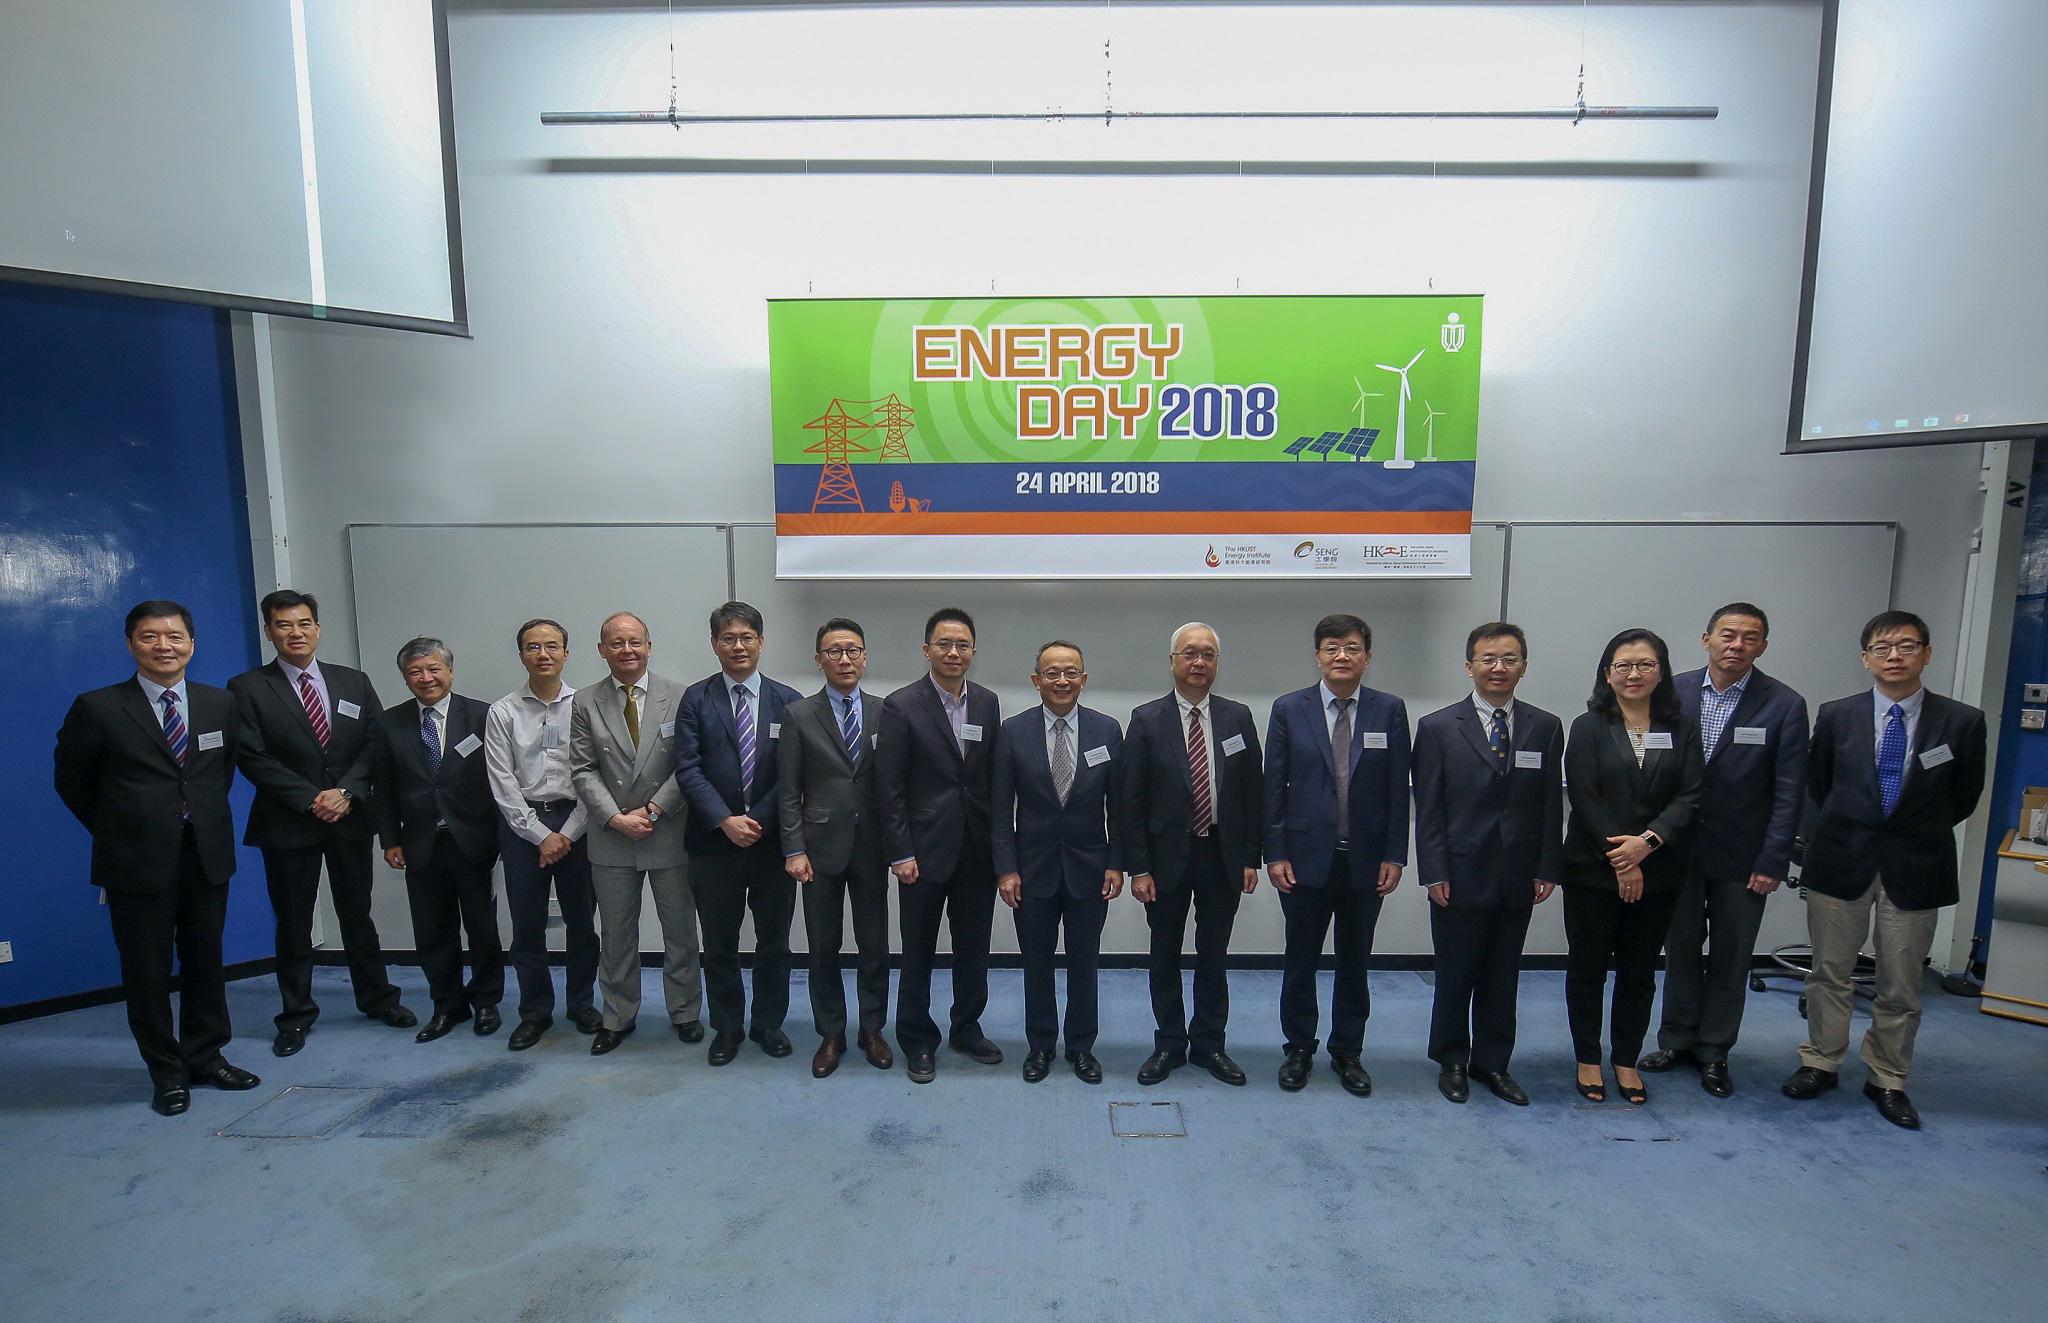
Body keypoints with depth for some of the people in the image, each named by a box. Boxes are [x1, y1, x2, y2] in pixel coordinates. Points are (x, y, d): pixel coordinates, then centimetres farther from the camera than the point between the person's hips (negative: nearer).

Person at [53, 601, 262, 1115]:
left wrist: (206, 817, 11)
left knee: (205, 962, 12)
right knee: (147, 971, 7)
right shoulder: (98, 708, -6)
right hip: (138, 862, -3)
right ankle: (166, 1071, 22)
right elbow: (72, 781, 5)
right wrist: (118, 830, 5)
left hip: (208, 856, 3)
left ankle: (206, 1056, 27)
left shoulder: (220, 703, 4)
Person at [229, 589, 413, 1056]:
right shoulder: (248, 688, -2)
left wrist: (344, 792, -12)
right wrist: (310, 799, -15)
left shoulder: (354, 682, 6)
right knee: (293, 923, 8)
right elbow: (252, 757, -9)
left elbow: (374, 744, 2)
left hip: (351, 816, 2)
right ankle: (296, 1015, 22)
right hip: (287, 822, -2)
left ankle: (377, 999, 25)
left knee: (357, 913, 13)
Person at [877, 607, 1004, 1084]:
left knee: (974, 948, 16)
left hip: (978, 850, 4)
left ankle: (967, 1029, 35)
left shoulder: (987, 703, 4)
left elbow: (994, 777, 7)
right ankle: (918, 1041, 28)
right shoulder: (901, 705, -9)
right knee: (918, 952, 10)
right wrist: (901, 853, -12)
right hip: (925, 850, -4)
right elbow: (890, 788, -9)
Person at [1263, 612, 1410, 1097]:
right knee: (1300, 961, 10)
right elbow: (1274, 787, -2)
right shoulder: (1289, 709, -2)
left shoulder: (1390, 711, 0)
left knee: (1354, 963, 13)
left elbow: (1398, 789, 1)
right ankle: (1299, 1050, 28)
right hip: (1306, 857, -1)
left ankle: (1348, 1053, 30)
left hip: (1365, 861, 1)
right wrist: (1275, 853, -6)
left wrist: (1394, 855, -3)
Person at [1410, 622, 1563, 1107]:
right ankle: (1451, 1061, 27)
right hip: (1460, 875, -2)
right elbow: (1428, 809, -5)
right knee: (1455, 974, 9)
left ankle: (1492, 1062, 30)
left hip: (1518, 879, 3)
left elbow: (1551, 806, 5)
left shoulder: (1545, 728, 4)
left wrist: (1547, 869, 1)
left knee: (1503, 976, 14)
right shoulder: (1438, 727, -4)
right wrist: (1435, 872, -9)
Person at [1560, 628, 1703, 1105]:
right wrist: (1620, 860, -13)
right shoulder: (1589, 727, -2)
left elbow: (1689, 797, -3)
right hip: (1593, 870, -2)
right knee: (1588, 967, 7)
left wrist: (1647, 842, -17)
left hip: (1657, 873, 2)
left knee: (1639, 971, 12)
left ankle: (1627, 1060, 26)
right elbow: (1584, 799, -8)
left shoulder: (1680, 730, 5)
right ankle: (1588, 1060, 21)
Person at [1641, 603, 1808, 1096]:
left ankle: (1714, 1051, 27)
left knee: (1730, 959, 11)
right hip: (1678, 848, 1)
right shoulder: (1675, 692, -3)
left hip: (1741, 857, -1)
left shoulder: (1784, 706, -8)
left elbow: (1789, 793, -6)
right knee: (1681, 950, 14)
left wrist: (1772, 862, -9)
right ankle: (1677, 1041, 29)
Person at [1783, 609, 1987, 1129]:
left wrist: (1917, 833, 10)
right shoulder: (1836, 715, -2)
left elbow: (1964, 797, 8)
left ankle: (1887, 1080, 26)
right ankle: (1821, 1063, 26)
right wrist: (1849, 830, 9)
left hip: (1914, 870, 0)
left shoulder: (1962, 722, -3)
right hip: (1840, 863, 0)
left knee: (1901, 985, 10)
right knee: (1830, 973, 11)